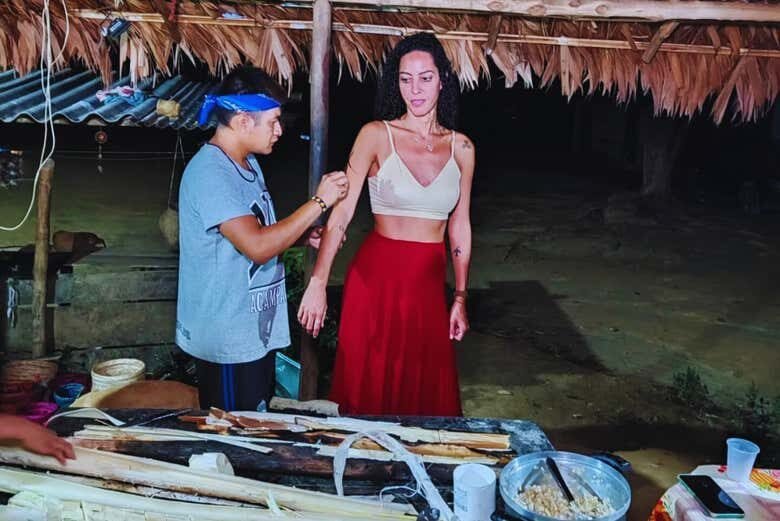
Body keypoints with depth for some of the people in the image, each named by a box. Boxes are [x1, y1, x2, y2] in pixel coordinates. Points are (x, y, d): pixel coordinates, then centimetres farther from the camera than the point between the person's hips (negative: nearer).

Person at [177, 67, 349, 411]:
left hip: (257, 331, 9)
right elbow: (257, 247, -30)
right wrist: (319, 202, -23)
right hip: (227, 340, -9)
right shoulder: (209, 172, -22)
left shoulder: (247, 164, 10)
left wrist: (305, 236, 1)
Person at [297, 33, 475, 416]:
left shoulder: (461, 147, 4)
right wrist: (318, 282, -19)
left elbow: (459, 227, 10)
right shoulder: (376, 135, -6)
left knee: (427, 395, 13)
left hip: (429, 283, 3)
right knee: (370, 391, 10)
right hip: (376, 277, -3)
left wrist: (460, 298, 10)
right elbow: (342, 212, -12)